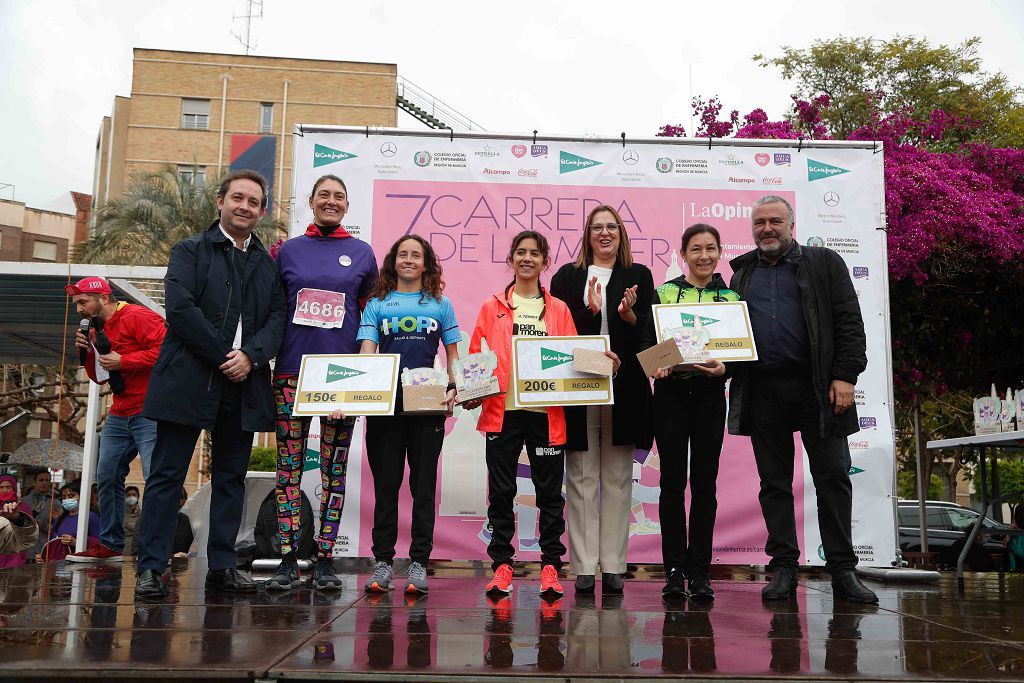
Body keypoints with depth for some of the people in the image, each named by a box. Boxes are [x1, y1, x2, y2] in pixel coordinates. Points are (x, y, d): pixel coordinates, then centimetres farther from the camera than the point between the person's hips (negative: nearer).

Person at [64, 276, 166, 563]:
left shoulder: (138, 317, -10)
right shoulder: (98, 330, 18)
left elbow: (165, 349, -23)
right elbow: (100, 376, 24)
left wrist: (122, 361, -18)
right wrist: (87, 353, 6)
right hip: (119, 416, 9)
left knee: (155, 478, -13)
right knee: (106, 478, 11)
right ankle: (111, 545, 22)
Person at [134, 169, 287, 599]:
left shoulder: (268, 264, 16)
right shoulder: (190, 251, 4)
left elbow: (276, 318, 7)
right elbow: (180, 308, -9)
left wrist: (250, 355, -11)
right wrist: (224, 354, -13)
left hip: (243, 385, 4)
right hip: (189, 381, -4)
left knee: (231, 478, 8)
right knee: (167, 475, 0)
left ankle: (222, 566, 16)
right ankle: (151, 568, 6)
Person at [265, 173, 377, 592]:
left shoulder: (362, 253, 9)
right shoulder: (288, 250, 10)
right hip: (292, 369, 1)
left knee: (335, 468, 3)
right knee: (289, 464, 0)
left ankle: (324, 560, 10)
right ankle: (288, 560, 6)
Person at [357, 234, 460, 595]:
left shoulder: (440, 304, 11)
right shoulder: (377, 304, 9)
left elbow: (452, 353, 12)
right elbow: (366, 351, 0)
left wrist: (453, 389, -4)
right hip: (384, 404, 0)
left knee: (423, 484, 3)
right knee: (386, 484, 5)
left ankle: (419, 562, 10)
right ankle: (382, 561, 14)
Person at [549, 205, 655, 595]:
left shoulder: (639, 276, 13)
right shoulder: (567, 276, 12)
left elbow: (647, 331, 6)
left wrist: (628, 315, -14)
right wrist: (590, 312, -13)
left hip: (622, 387, 0)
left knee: (617, 478, 3)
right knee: (581, 478, 0)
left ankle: (613, 566, 9)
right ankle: (584, 567, 5)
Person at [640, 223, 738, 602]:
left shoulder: (732, 297, 9)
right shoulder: (663, 293, 6)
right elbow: (647, 342, 2)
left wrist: (723, 367, -15)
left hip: (710, 394, 1)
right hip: (670, 391, -1)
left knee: (705, 482, 2)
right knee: (672, 481, -1)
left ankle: (699, 571, 9)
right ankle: (674, 570, 7)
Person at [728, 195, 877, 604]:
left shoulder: (824, 263, 8)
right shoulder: (742, 274, 18)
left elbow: (850, 322, 0)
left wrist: (845, 376, -10)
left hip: (817, 387, -3)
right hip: (762, 390, 3)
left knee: (833, 477, -1)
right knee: (774, 482, 5)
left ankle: (842, 570, 8)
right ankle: (783, 568, 13)